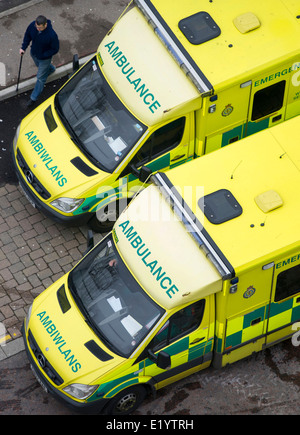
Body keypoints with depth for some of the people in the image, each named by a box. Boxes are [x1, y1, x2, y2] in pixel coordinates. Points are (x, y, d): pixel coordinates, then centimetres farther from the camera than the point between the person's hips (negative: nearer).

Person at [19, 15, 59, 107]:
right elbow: (27, 35, -4)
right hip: (34, 53, 5)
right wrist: (23, 47, -11)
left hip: (45, 57, -5)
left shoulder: (52, 35, -40)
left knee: (40, 78, 10)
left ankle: (34, 97, 29)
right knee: (39, 65, 37)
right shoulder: (32, 25, -26)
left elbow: (55, 49, -24)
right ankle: (51, 69, 70)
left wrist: (42, 55, -25)